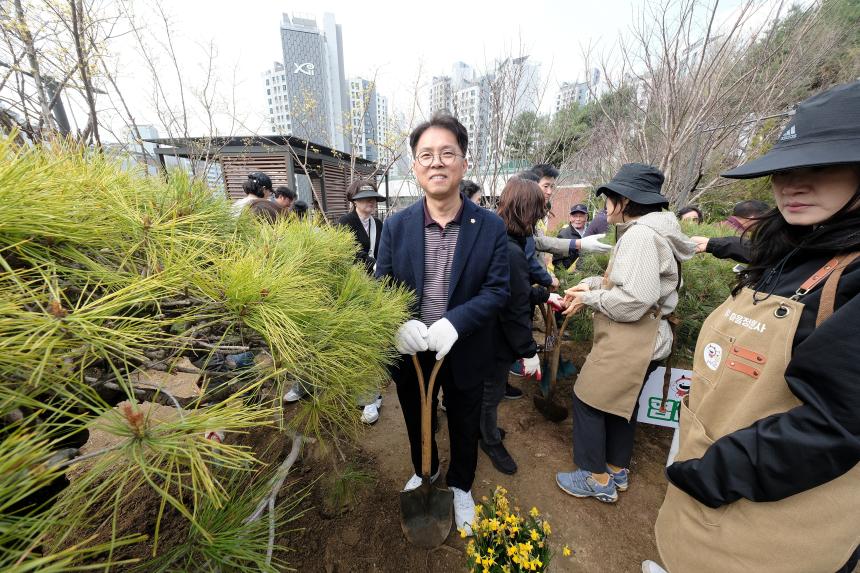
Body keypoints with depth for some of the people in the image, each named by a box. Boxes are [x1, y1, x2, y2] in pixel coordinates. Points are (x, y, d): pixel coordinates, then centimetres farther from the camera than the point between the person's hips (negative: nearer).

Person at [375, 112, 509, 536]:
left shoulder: (491, 227, -11)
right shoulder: (396, 226, -8)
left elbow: (497, 290, -13)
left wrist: (454, 322, -29)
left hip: (464, 354, -1)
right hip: (410, 352, 2)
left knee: (464, 427, 24)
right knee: (416, 422, 27)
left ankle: (460, 485, 55)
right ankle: (423, 470, 60)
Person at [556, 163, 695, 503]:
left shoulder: (640, 235, -21)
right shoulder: (648, 231, 12)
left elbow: (633, 300, -27)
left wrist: (589, 298, -14)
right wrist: (591, 283, 3)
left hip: (629, 343, -10)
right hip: (640, 340, 10)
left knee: (589, 401, 3)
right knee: (622, 402, 21)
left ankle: (597, 478, 21)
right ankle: (617, 470, 39)